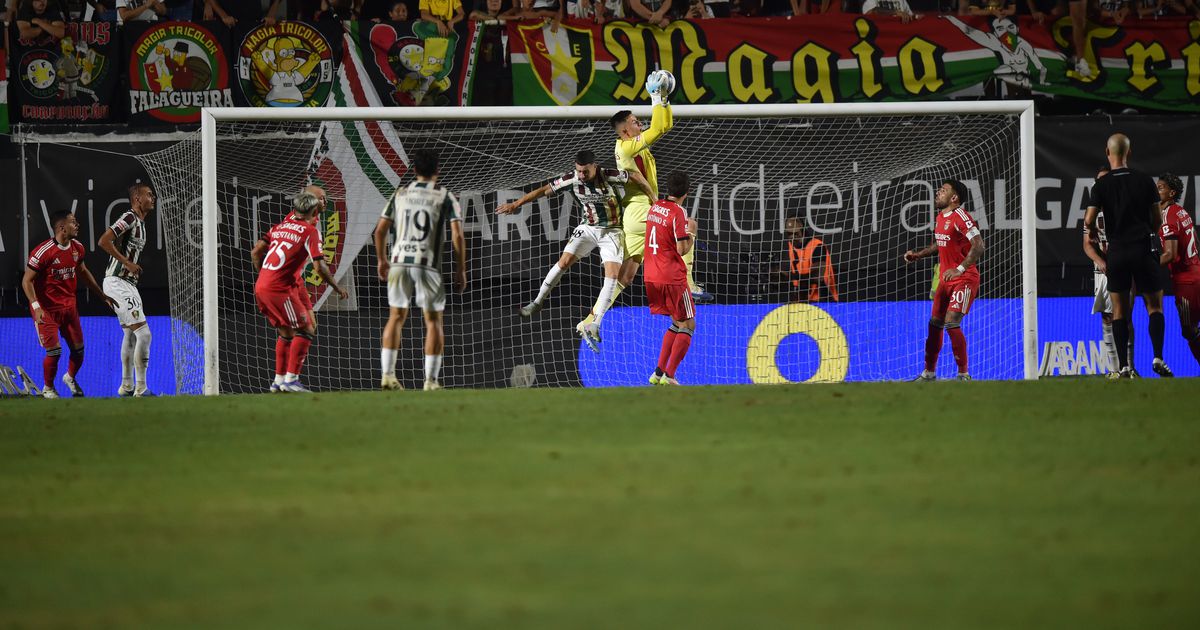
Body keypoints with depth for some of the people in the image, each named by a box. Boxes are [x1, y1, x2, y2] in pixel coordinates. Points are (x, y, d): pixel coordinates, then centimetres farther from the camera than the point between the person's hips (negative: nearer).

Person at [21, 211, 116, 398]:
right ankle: (48, 388, 14)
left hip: (69, 305, 6)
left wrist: (103, 296, 21)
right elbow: (27, 280, -16)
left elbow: (83, 272, 19)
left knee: (78, 349, 6)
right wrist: (36, 306, -27)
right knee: (54, 351, -11)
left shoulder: (77, 248, 1)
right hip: (47, 309, -6)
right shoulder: (43, 252, -21)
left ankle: (70, 378, 37)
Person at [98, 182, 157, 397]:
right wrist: (128, 263, -20)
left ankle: (126, 386, 28)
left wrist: (134, 267, 13)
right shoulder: (129, 217, -14)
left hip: (127, 282, 11)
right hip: (117, 281, -11)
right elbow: (104, 241, -23)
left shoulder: (140, 221, 17)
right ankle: (141, 388, -14)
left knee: (130, 334, 19)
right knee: (143, 333, -15)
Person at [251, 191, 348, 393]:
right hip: (280, 289, -7)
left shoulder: (279, 227, 16)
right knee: (303, 331, -1)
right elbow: (319, 267, -9)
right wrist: (337, 288, 4)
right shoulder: (310, 232, -4)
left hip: (260, 286, 7)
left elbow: (255, 253, 14)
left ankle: (279, 380, 21)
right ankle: (291, 379, -9)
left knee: (286, 333, 20)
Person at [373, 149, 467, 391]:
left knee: (396, 317, 13)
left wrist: (382, 260, 25)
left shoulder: (400, 194, 11)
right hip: (428, 264, -3)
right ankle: (431, 380, 2)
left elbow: (380, 230, 12)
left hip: (399, 262, 3)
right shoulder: (446, 197, 2)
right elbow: (457, 236, -5)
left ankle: (387, 374, 6)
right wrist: (461, 270, 2)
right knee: (433, 321, 5)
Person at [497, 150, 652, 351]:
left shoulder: (609, 176, -24)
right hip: (588, 227, 2)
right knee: (564, 262, -10)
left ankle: (594, 326, -16)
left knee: (612, 276, -15)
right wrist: (516, 204, -8)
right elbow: (544, 190, -10)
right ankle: (537, 303, 9)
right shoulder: (572, 179, -17)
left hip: (611, 231, -2)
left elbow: (636, 176, -10)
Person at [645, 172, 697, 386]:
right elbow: (682, 249, -15)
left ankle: (659, 372, 14)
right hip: (672, 278, -8)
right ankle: (669, 375, -6)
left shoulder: (654, 208, 8)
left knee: (677, 324, 20)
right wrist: (692, 236, 4)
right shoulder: (677, 213, -15)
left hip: (651, 277, 8)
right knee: (688, 325, 2)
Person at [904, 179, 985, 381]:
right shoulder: (939, 217, 11)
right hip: (945, 280, 9)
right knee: (935, 324, 10)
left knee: (952, 324, -17)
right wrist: (918, 254, 18)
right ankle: (929, 373, 22)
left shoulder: (961, 216, -18)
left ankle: (963, 374, -9)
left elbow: (978, 246, -25)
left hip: (964, 279, -9)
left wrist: (959, 269, -32)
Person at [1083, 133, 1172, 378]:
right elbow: (1157, 218, 4)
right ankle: (1158, 358, -10)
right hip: (1144, 250, 0)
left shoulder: (1101, 185, -4)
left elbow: (1089, 220, -9)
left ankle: (1124, 366, 0)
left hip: (1117, 251, 0)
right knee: (1155, 305, 7)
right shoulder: (1145, 181, 0)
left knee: (1120, 310, 7)